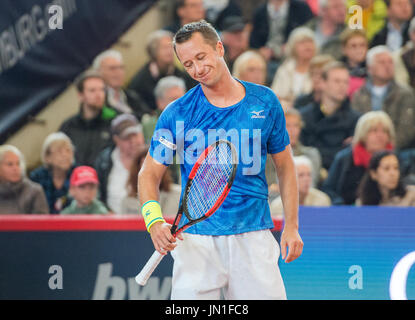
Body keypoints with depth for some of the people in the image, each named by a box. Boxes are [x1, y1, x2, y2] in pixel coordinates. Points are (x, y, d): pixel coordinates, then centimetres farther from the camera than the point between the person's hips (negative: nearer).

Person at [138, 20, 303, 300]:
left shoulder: (265, 102, 5)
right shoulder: (177, 114, 0)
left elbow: (284, 165, 13)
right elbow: (149, 173, 2)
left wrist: (291, 226, 6)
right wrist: (154, 221, -16)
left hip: (253, 235, 1)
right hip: (197, 240, -1)